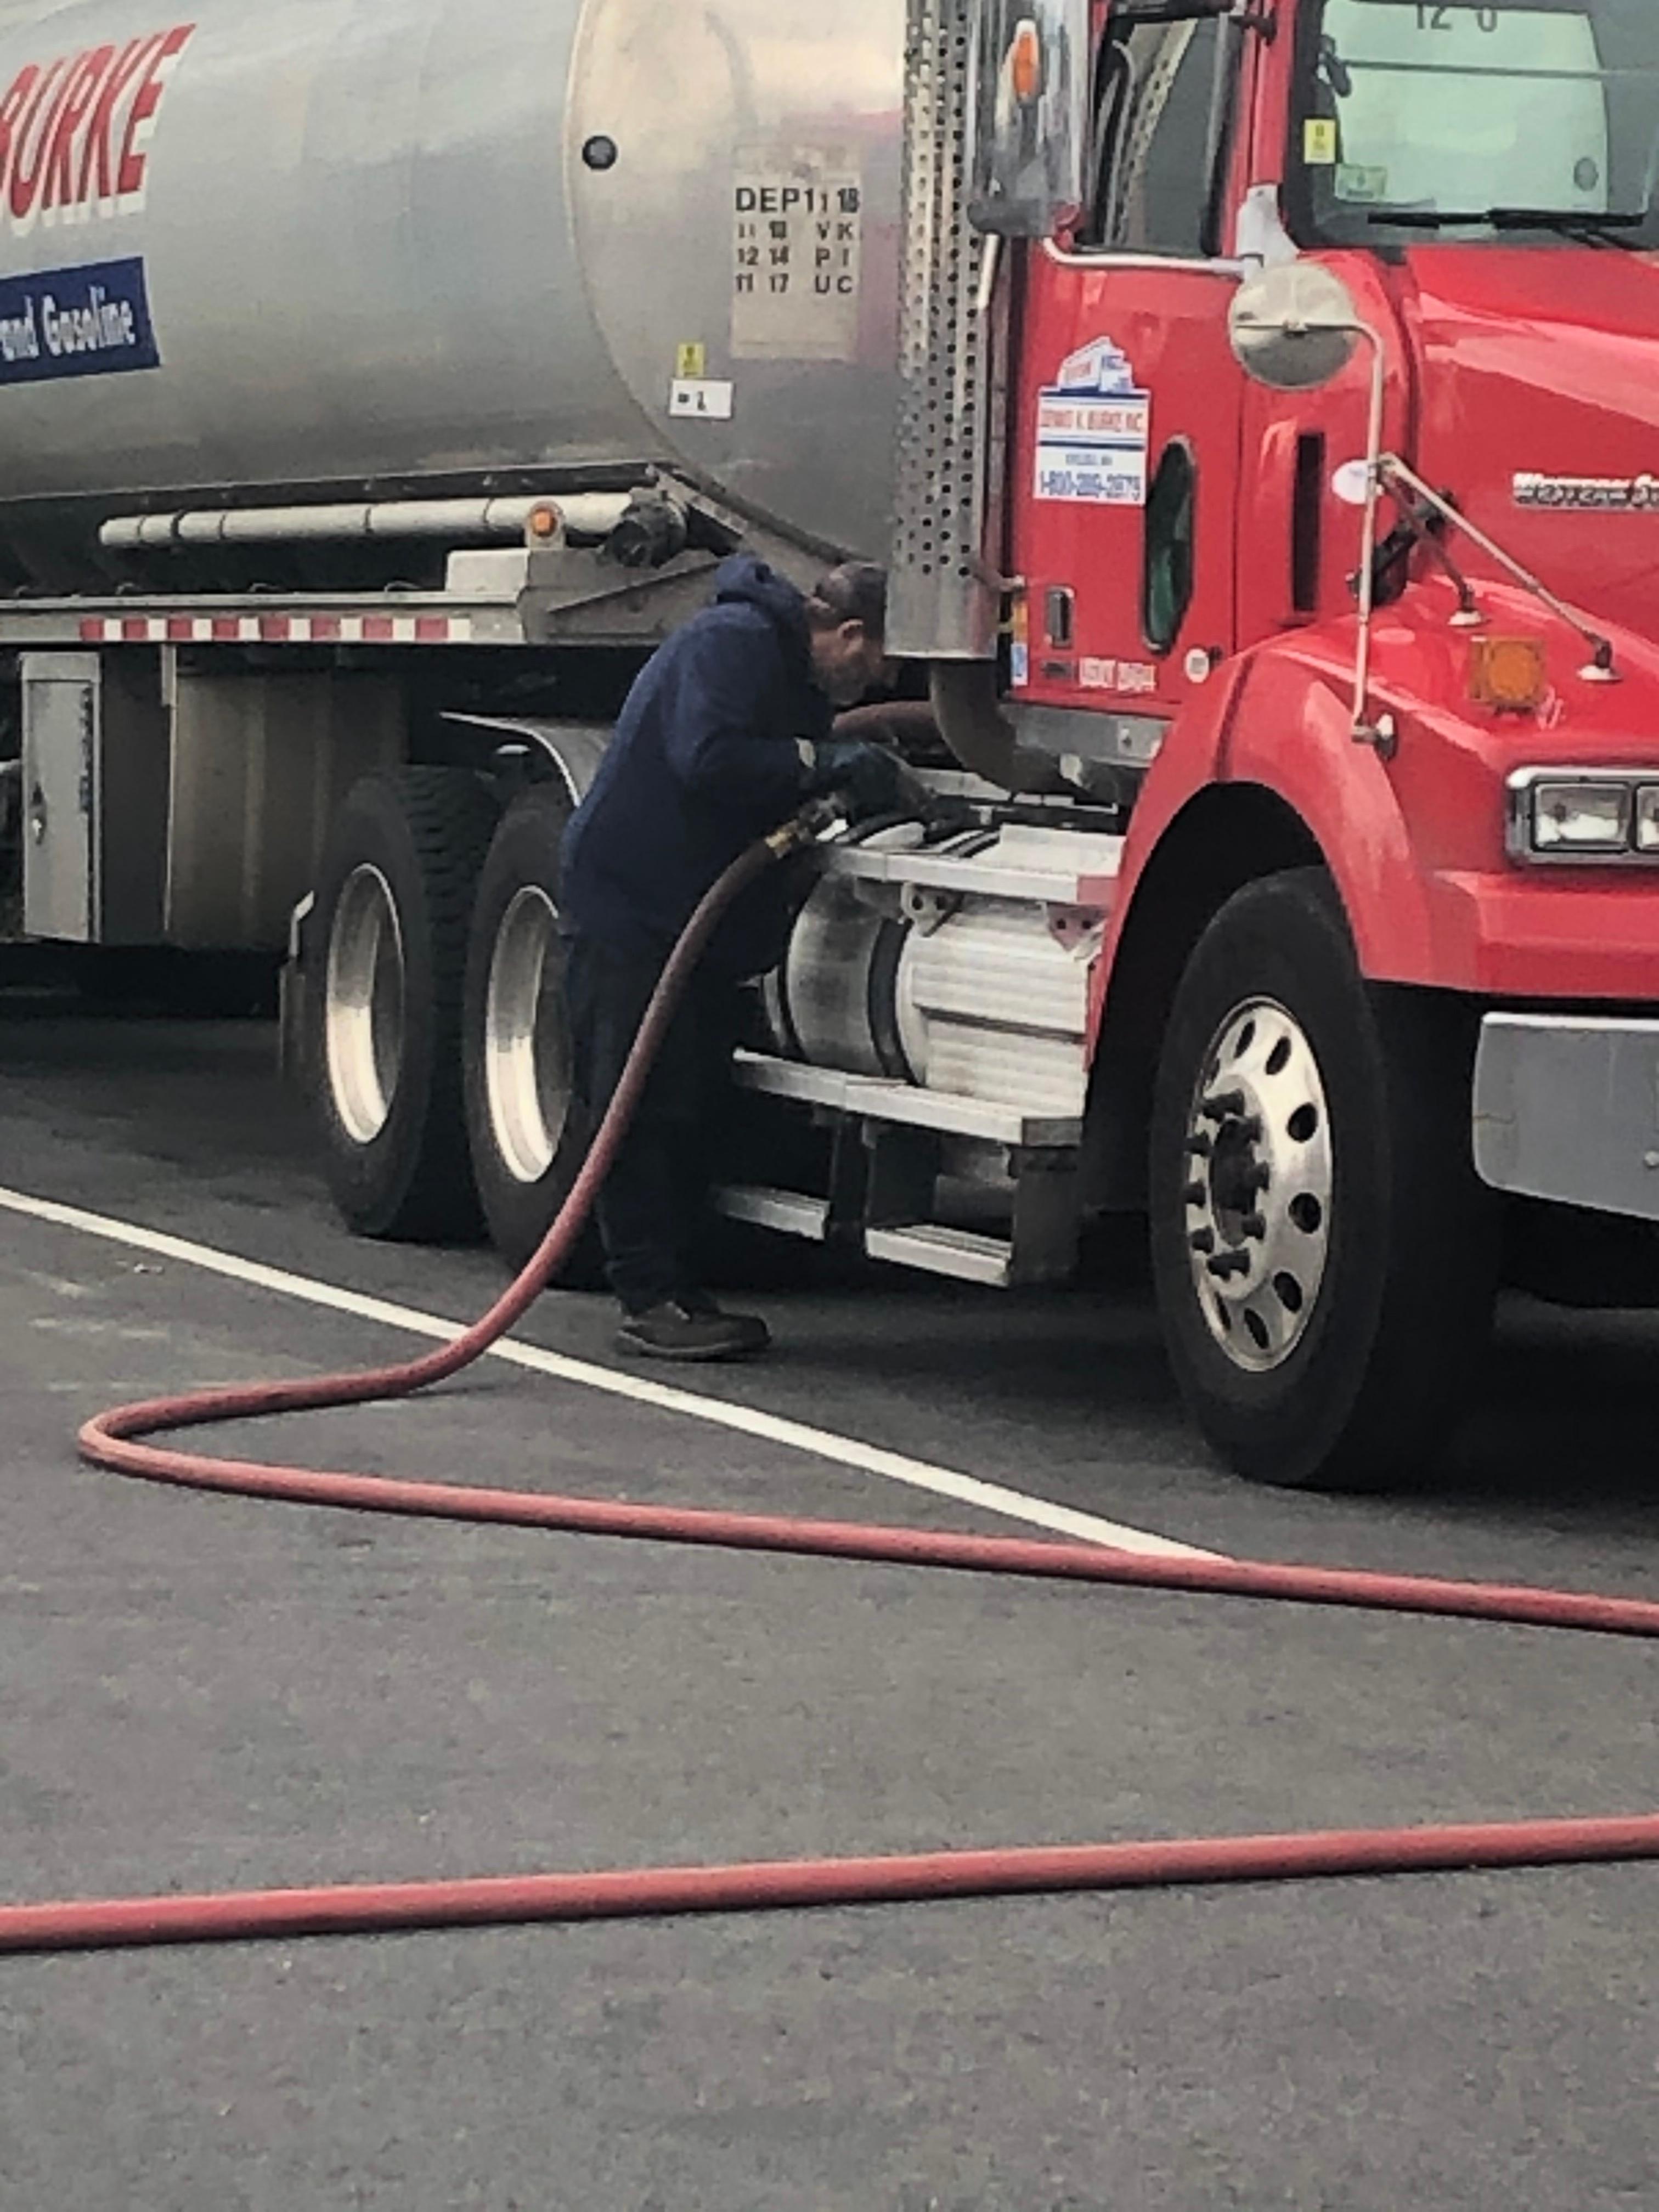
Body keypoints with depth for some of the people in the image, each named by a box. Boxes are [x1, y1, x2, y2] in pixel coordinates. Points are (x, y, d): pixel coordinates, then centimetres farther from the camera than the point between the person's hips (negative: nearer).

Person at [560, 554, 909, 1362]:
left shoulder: (796, 672, 15)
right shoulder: (731, 642, -17)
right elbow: (707, 757, -29)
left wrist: (862, 778, 0)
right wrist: (820, 761, -26)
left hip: (702, 916, 10)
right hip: (627, 905, -10)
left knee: (692, 1107, 10)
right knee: (637, 1106, -7)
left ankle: (681, 1289, 14)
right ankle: (649, 1300, -6)